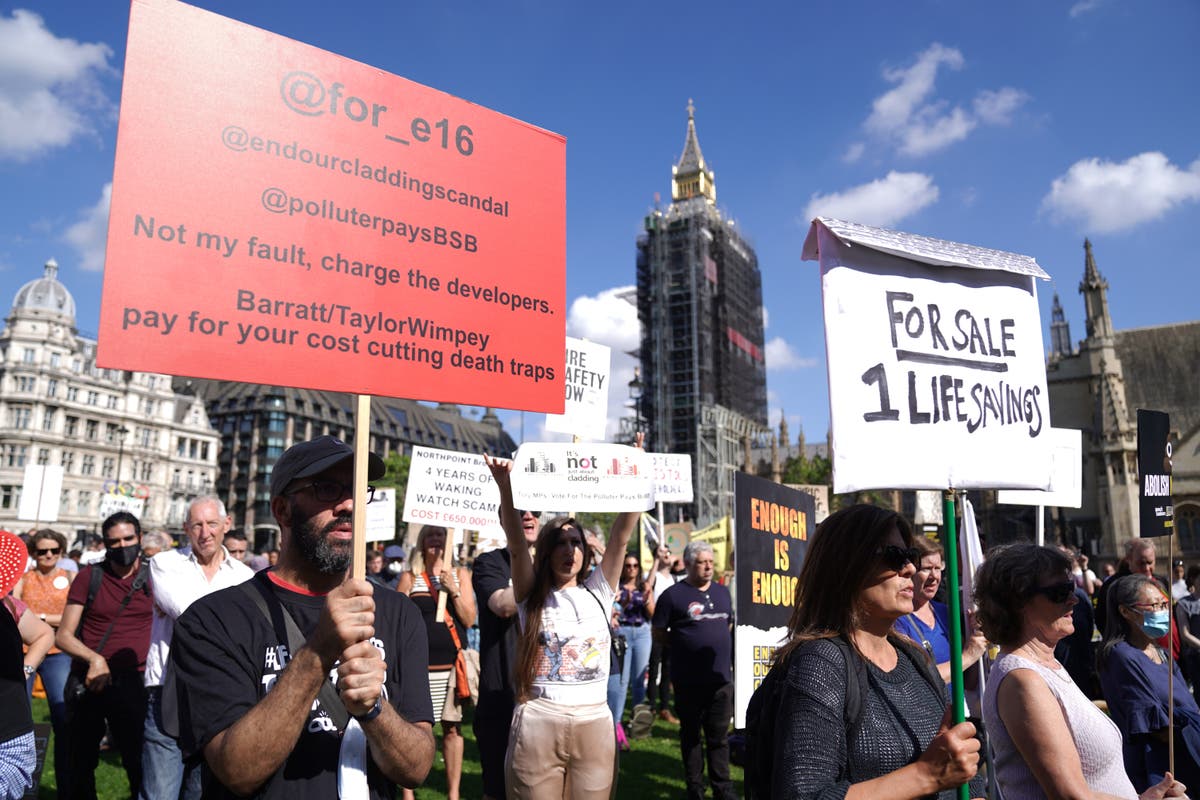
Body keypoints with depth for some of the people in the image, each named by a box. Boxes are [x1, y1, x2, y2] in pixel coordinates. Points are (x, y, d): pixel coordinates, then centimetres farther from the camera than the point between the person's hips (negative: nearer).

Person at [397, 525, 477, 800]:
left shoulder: (460, 574, 6)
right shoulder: (410, 577, 2)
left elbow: (469, 619, 0)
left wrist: (453, 590, -13)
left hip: (452, 664, 1)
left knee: (452, 727, 7)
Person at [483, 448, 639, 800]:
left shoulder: (598, 592, 7)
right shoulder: (532, 596, 3)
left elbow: (620, 536, -3)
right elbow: (517, 544, -12)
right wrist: (505, 486, -28)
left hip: (595, 724, 2)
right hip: (538, 723, -1)